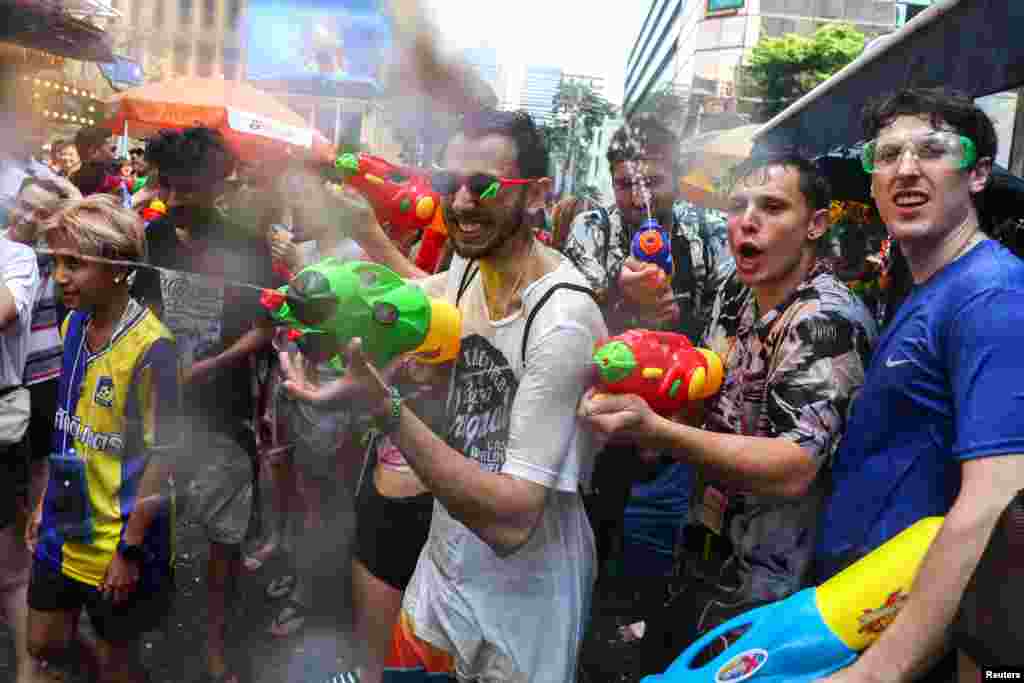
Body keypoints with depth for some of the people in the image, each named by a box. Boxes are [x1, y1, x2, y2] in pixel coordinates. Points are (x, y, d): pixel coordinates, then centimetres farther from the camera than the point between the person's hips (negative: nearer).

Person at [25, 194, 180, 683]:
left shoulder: (149, 348, -23)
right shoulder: (73, 325, 0)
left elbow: (162, 455, -20)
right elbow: (68, 426, 10)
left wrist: (130, 549, -17)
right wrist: (46, 500, 12)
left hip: (117, 540, -7)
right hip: (64, 528, 7)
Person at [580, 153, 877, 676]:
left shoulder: (828, 319, -23)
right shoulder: (735, 291, 1)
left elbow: (792, 470, -33)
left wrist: (653, 429, -44)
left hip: (766, 589, -7)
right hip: (705, 555, 7)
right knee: (657, 665, 22)